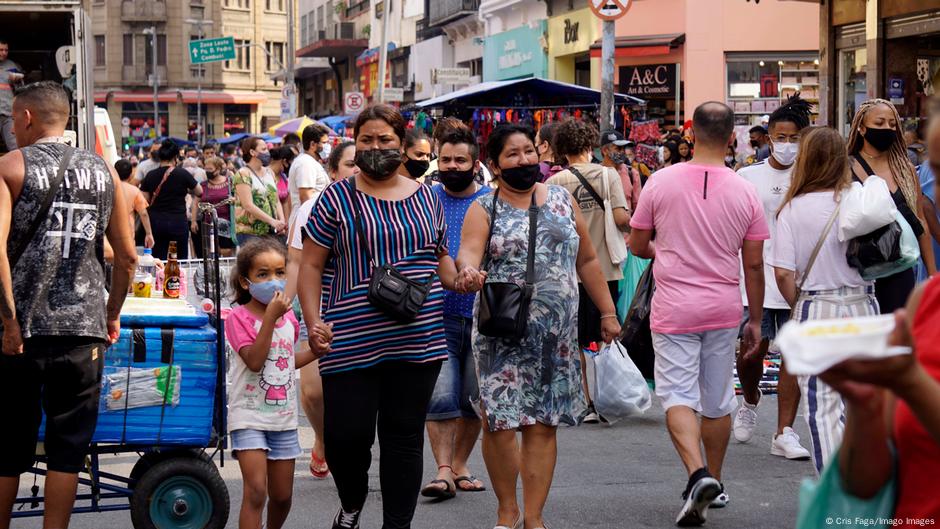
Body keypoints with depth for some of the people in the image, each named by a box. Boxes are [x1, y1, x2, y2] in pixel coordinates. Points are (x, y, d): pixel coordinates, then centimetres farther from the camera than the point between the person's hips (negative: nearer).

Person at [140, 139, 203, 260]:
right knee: (182, 257, 7)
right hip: (178, 221, -2)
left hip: (156, 222, 2)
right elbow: (199, 192, 7)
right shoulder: (182, 174, -7)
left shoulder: (150, 176, 0)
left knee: (158, 259, 5)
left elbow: (145, 202, 2)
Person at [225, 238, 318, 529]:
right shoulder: (239, 317, -11)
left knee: (282, 496, 11)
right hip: (249, 416, -6)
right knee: (256, 491, -17)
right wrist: (270, 317, -24)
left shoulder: (288, 316, 8)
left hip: (284, 415, 6)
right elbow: (254, 361, -23)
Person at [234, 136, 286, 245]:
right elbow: (248, 205, -14)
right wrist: (272, 221, -20)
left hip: (271, 232, 6)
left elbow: (276, 201, 18)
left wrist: (281, 221, -2)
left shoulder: (269, 173, 16)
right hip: (249, 232, -6)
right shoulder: (243, 174, -5)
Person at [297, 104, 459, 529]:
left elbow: (442, 260, 20)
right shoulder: (337, 198, 2)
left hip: (418, 340, 3)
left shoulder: (425, 197, 12)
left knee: (404, 438, 7)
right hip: (352, 343, -3)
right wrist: (314, 323, -9)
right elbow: (311, 266, 3)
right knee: (345, 435, -4)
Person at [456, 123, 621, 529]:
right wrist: (468, 271, -41)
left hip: (556, 331, 2)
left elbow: (587, 261, 17)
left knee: (543, 424, 3)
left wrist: (607, 312, 13)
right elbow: (468, 252, -17)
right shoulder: (484, 209, 1)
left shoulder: (562, 199, 11)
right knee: (499, 422, -6)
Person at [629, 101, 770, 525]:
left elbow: (637, 245, 3)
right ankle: (714, 484, 26)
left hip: (674, 310, -2)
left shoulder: (661, 182, -7)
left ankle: (698, 474, -23)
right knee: (718, 401, 15)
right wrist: (755, 321, 12)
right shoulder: (745, 192, -3)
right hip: (724, 310, 2)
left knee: (678, 397, -2)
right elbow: (754, 264, 2)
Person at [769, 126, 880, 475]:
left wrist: (798, 305, 5)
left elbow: (783, 272, -10)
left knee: (822, 406, 3)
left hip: (816, 308, -3)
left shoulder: (793, 208, -7)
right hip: (863, 305, 3)